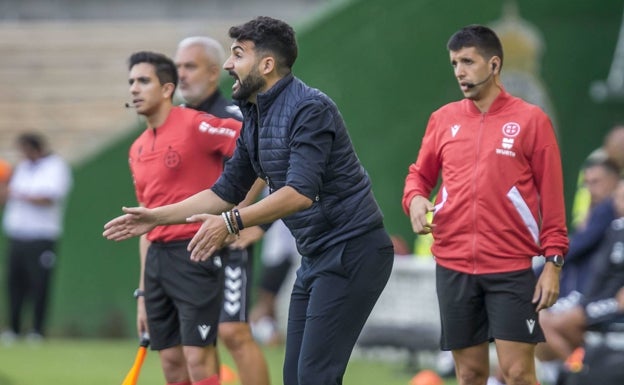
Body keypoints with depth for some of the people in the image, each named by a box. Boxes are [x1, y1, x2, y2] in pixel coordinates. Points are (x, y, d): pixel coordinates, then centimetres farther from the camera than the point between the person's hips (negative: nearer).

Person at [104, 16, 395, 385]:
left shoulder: (310, 109, -18)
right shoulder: (254, 120, 11)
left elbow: (300, 192, -28)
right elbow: (227, 191, 20)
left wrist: (233, 222, -32)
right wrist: (157, 217, 16)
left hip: (351, 252, -10)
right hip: (317, 257, 10)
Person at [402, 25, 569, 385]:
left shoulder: (531, 120, -2)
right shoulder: (444, 119, 9)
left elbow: (552, 196, -2)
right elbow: (420, 174, 19)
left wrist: (554, 262, -7)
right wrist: (416, 199, -5)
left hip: (512, 270, -3)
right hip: (453, 267, 4)